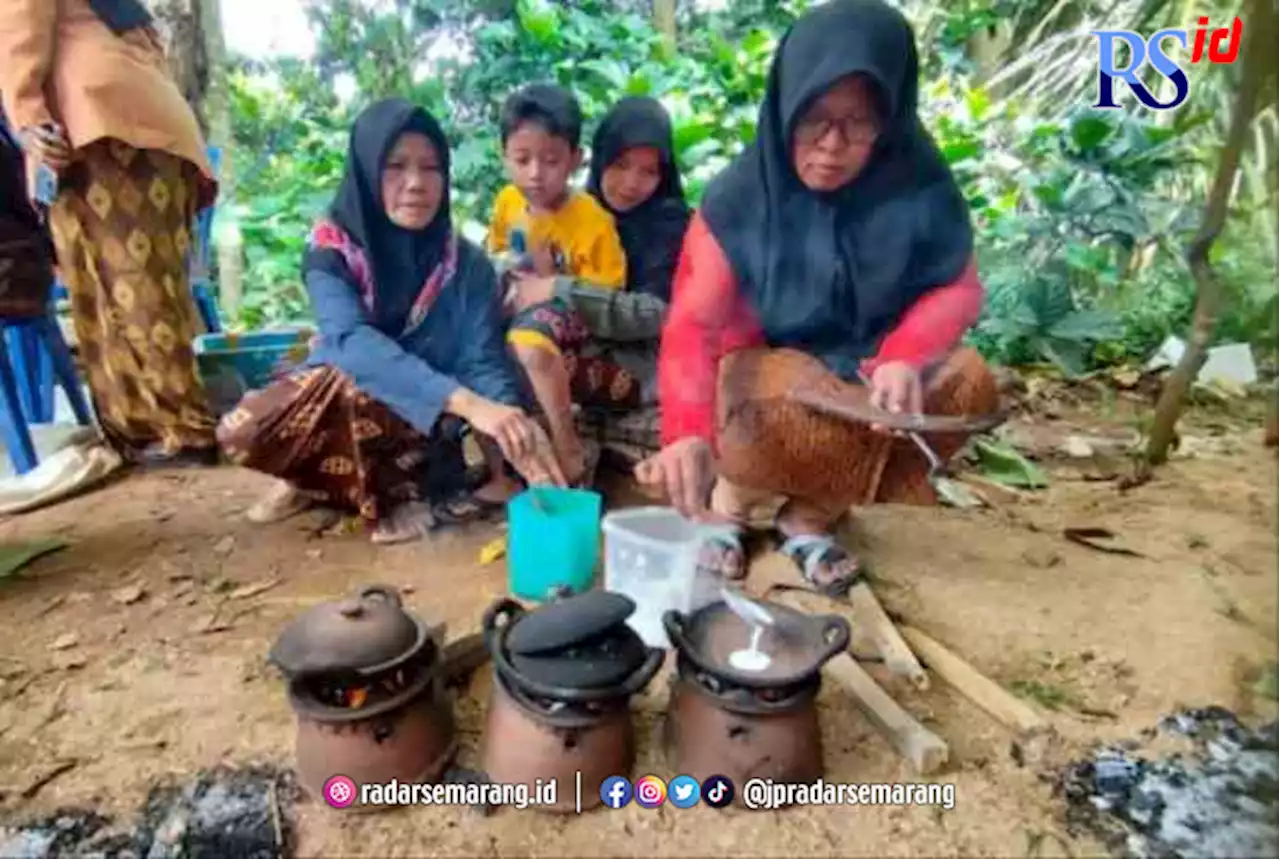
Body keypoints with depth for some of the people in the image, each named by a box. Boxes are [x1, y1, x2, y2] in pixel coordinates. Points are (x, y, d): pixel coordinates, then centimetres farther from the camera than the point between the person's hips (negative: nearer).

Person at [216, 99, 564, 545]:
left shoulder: (468, 265, -10)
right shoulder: (331, 250, -14)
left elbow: (484, 363, -18)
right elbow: (352, 341, -32)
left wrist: (519, 437, -41)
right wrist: (464, 402, -47)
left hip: (426, 432, -1)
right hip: (333, 404, 1)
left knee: (348, 390, -32)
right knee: (242, 431, -27)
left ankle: (402, 487, -5)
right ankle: (320, 476, 5)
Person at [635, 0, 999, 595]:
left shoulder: (917, 184, -12)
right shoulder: (740, 198, -19)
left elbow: (959, 287, -8)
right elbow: (693, 322, -28)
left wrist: (903, 356, -30)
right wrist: (687, 430, -46)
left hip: (870, 367, 4)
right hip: (766, 372, -3)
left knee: (966, 384, -22)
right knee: (803, 411, -36)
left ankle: (811, 517, -7)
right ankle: (729, 501, -1)